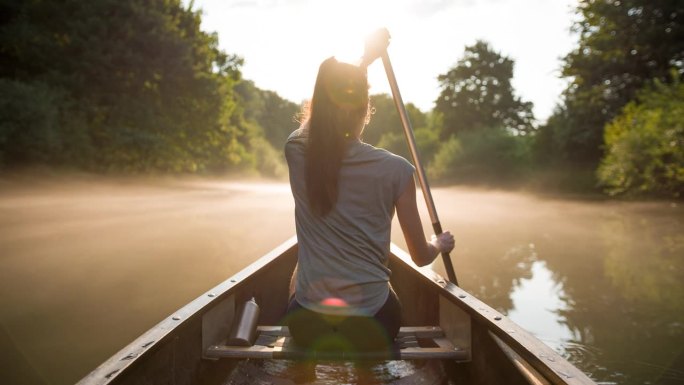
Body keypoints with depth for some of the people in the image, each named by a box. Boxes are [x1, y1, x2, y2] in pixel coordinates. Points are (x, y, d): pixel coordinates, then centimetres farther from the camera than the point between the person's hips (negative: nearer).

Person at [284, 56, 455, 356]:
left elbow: (322, 108, 17)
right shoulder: (395, 170, -13)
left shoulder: (297, 151, -8)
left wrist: (355, 65, 26)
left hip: (306, 325, 2)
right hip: (369, 326, -1)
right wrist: (440, 244, 22)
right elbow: (421, 257, 0)